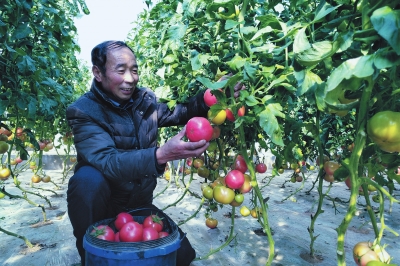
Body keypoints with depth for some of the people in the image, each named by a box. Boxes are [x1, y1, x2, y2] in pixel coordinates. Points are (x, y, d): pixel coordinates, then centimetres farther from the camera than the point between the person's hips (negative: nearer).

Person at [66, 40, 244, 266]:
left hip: (140, 204, 4)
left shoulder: (145, 100, -4)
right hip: (103, 205, -3)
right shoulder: (83, 111, -19)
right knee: (89, 178, -36)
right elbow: (107, 162, -34)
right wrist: (161, 155, -50)